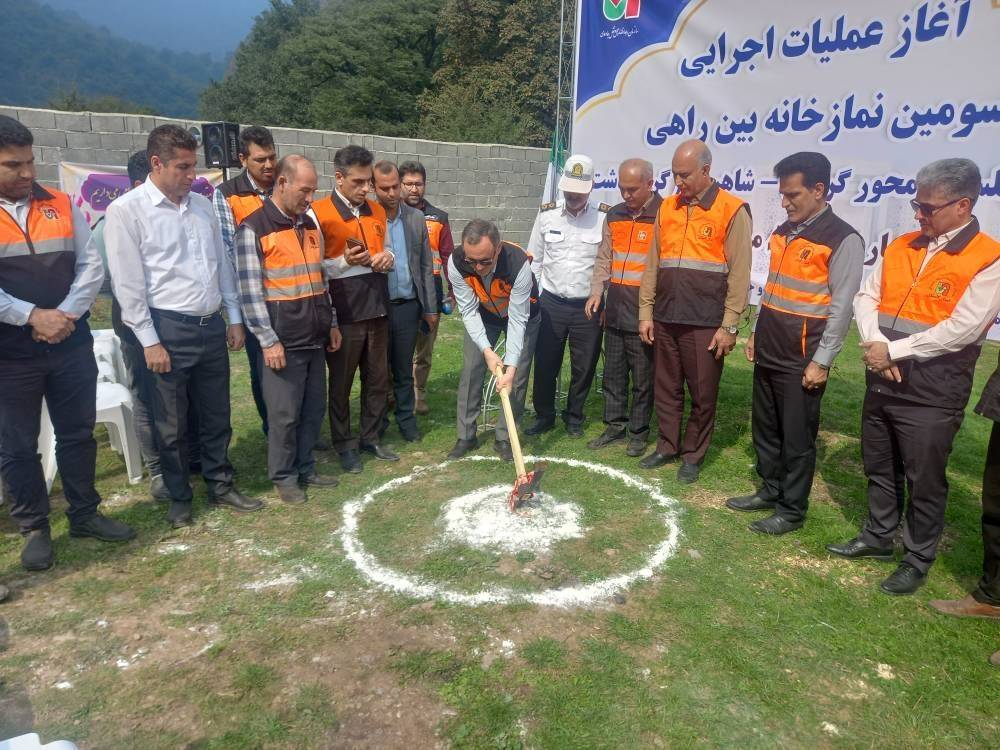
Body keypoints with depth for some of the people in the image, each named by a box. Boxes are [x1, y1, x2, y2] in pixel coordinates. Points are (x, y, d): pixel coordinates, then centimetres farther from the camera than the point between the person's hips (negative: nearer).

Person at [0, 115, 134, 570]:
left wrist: (65, 315, -11)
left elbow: (91, 265, 2)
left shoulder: (60, 205, 6)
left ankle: (84, 513, 29)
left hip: (71, 342, 3)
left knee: (78, 433, 12)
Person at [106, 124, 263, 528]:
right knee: (172, 424, 8)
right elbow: (127, 283, -10)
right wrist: (150, 341, -12)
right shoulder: (127, 210, -8)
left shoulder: (202, 204, 9)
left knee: (217, 415, 15)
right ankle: (179, 497, 26)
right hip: (169, 329, -5)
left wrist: (234, 318, 12)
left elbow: (223, 264, 14)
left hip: (212, 325, 5)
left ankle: (220, 485, 31)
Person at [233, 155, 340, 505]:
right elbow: (250, 291, -13)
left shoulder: (309, 225, 13)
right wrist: (268, 340, -16)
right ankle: (284, 477, 18)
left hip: (315, 338, 7)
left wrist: (331, 323, 17)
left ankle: (305, 468, 28)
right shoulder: (253, 229, -9)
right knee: (284, 414, 2)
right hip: (283, 341, -7)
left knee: (314, 409, 13)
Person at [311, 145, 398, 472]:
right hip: (344, 311, -6)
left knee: (378, 378, 13)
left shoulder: (377, 211, 11)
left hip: (377, 307, 6)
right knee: (341, 382, 7)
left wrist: (388, 256, 0)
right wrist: (345, 262, -25)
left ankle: (371, 437, 29)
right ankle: (344, 444, 22)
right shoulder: (319, 213, -9)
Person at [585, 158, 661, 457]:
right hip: (614, 311, 6)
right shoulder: (615, 215, 12)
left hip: (644, 313, -6)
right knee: (613, 374, 14)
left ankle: (638, 433, 19)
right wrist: (596, 292, 3)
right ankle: (615, 426, 28)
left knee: (643, 378, 5)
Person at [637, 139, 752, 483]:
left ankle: (693, 455, 20)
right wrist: (646, 312, 9)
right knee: (666, 389, 13)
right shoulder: (667, 207, 11)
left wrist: (729, 326, -10)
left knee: (702, 394, 5)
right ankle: (667, 446, 28)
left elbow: (739, 274, -7)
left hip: (705, 323, -5)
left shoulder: (732, 210, -5)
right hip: (666, 319, 5)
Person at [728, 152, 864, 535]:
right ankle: (770, 491, 33)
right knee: (765, 429, 16)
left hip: (801, 359, -7)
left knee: (797, 437, 4)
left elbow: (842, 307, -14)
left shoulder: (843, 239, -12)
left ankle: (792, 510, 17)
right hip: (768, 352, 7)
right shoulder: (782, 232, 11)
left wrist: (821, 361, -15)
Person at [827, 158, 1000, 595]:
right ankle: (878, 537, 37)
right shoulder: (900, 247, 8)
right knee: (879, 468, 19)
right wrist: (874, 344, -12)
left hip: (932, 393, -6)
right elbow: (866, 297, 5)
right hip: (882, 381, 6)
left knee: (923, 481, 6)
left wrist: (894, 351, -16)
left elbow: (961, 329, -19)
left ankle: (918, 560, 25)